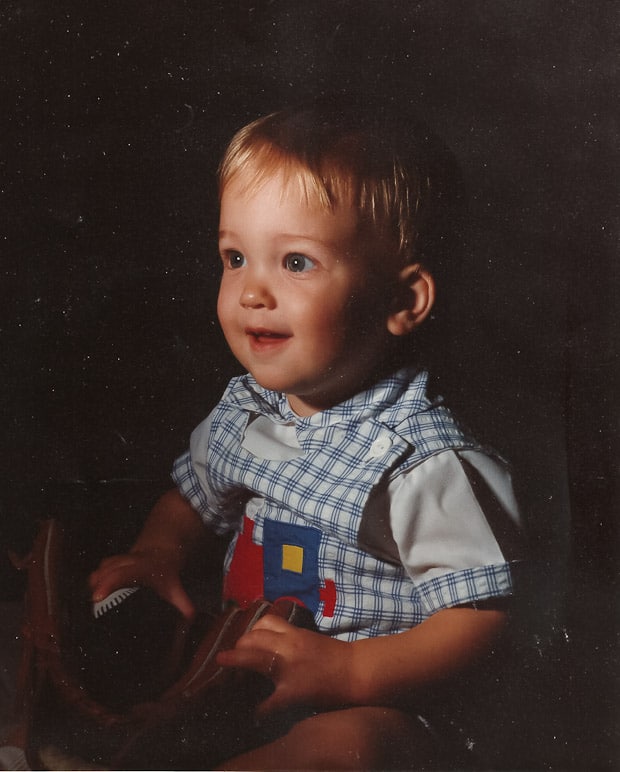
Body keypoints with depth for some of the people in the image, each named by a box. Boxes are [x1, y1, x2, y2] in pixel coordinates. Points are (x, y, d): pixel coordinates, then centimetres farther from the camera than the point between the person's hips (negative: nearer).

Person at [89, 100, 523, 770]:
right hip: (233, 670, 7)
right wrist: (159, 551, -1)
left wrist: (347, 670, -29)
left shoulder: (423, 461, -21)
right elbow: (194, 496, 21)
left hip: (364, 705, -6)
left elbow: (481, 613, -20)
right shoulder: (241, 410, 2)